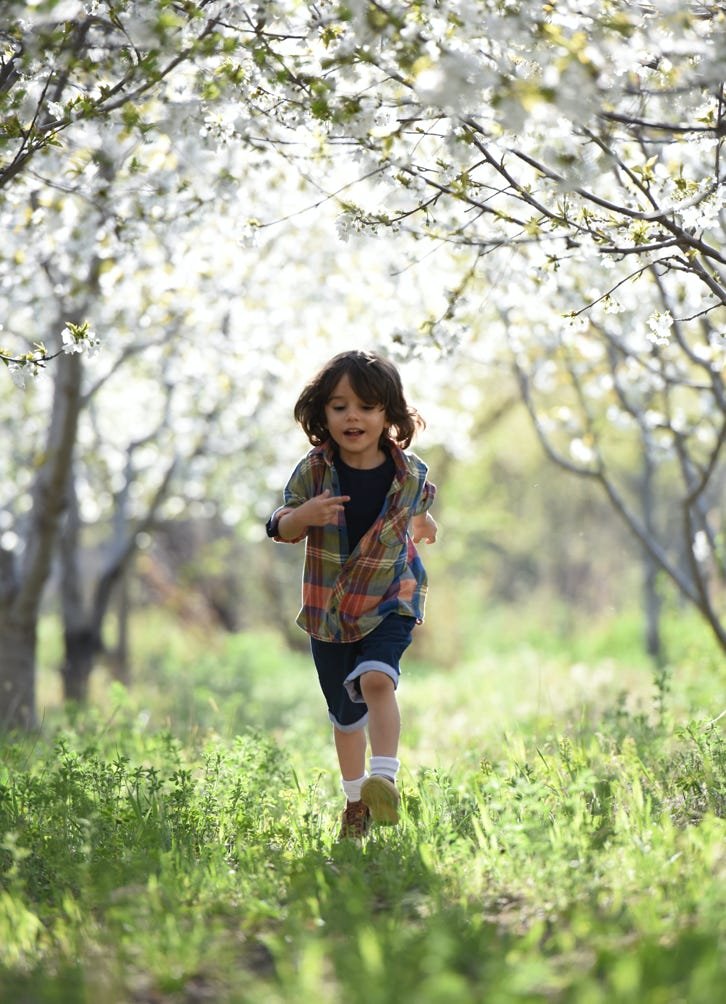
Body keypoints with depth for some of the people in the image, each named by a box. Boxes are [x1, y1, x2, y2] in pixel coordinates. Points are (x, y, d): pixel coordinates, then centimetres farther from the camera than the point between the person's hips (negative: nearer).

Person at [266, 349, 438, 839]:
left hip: (390, 602, -2)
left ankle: (385, 779, -32)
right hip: (328, 608, 2)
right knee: (344, 713, 12)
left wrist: (422, 526, 3)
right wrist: (303, 515, -25)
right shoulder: (313, 471, -10)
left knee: (376, 679, -29)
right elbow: (281, 528, -10)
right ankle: (356, 799, 30)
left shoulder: (410, 474, -7)